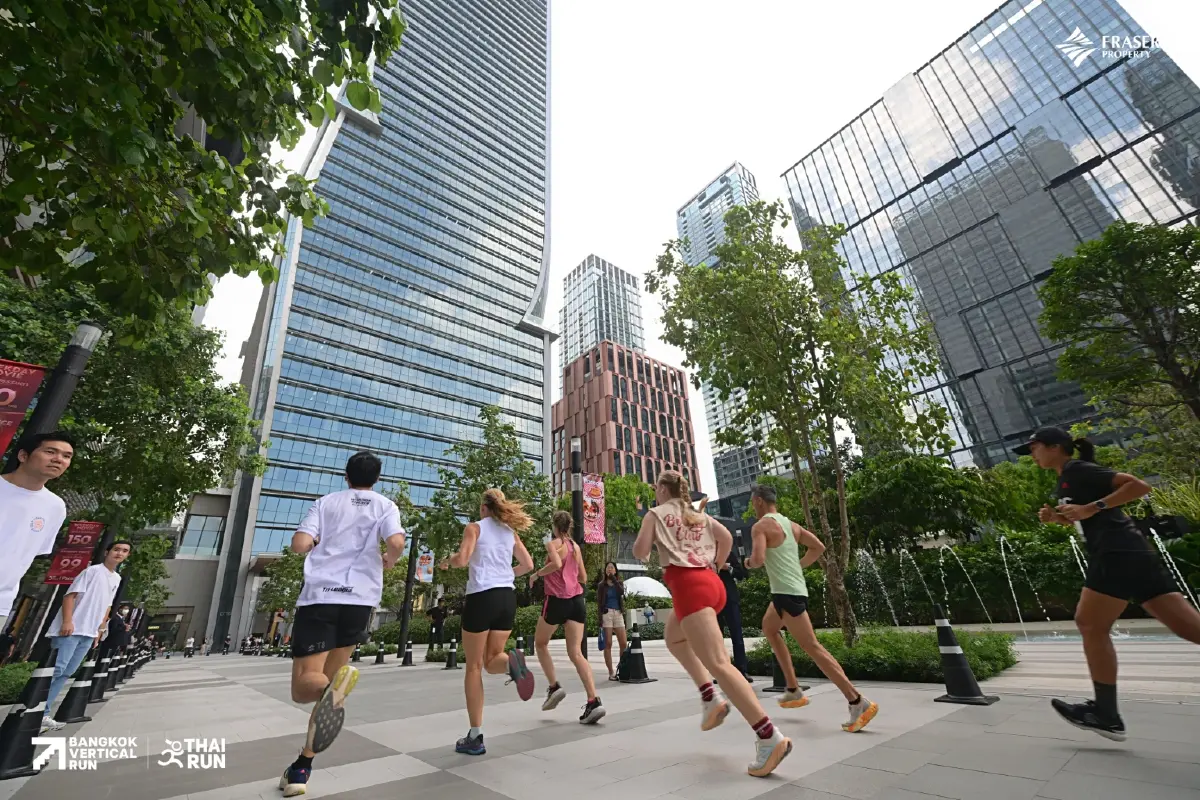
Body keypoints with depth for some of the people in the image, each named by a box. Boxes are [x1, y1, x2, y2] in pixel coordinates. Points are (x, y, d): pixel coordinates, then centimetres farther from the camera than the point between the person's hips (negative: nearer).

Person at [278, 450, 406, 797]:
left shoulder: (326, 502, 11)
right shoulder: (384, 505, 7)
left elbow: (300, 545, -1)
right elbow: (396, 543, -10)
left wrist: (321, 540, 21)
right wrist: (389, 560, 12)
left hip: (318, 595, -1)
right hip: (359, 598, 1)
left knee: (305, 684, -1)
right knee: (326, 681, 18)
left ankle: (334, 685, -34)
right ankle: (302, 767, 16)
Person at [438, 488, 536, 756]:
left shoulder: (474, 527, 0)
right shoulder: (510, 532, 12)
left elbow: (462, 559, -13)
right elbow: (528, 565, 10)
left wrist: (446, 562, 8)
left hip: (481, 596, -4)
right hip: (508, 597, 4)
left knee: (474, 667, 10)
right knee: (491, 661, 18)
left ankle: (475, 737, 12)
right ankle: (512, 661, -17)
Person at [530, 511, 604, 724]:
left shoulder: (553, 544, -4)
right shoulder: (576, 547, 13)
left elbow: (557, 564, -26)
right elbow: (583, 578, 17)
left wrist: (536, 574, -11)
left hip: (557, 600, -5)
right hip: (577, 600, 5)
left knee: (540, 644, 21)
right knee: (576, 653, 2)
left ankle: (554, 687, 14)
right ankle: (593, 701, -10)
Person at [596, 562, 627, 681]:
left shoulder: (619, 584, 12)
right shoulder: (601, 585, 4)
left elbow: (621, 592, -11)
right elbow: (599, 603, -1)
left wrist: (613, 579, -12)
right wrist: (600, 618, -10)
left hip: (618, 613, 3)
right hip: (606, 613, -3)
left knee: (623, 643, -1)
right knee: (608, 644, -3)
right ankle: (611, 672, 2)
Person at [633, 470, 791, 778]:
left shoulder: (655, 513, 4)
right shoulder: (699, 514, 20)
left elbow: (640, 552, -4)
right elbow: (727, 538, 10)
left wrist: (642, 546, 19)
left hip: (688, 585, -8)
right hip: (710, 583, 8)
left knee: (718, 663, -11)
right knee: (674, 638, 27)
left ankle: (769, 737, -17)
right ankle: (711, 697, 15)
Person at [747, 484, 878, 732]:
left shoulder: (761, 526, -13)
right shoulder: (791, 524, 13)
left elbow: (758, 559, -25)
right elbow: (819, 547, 15)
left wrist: (749, 563, -2)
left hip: (786, 592, -10)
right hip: (793, 589, 10)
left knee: (812, 648, -5)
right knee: (769, 629, 26)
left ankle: (858, 703, -4)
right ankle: (793, 690, 27)